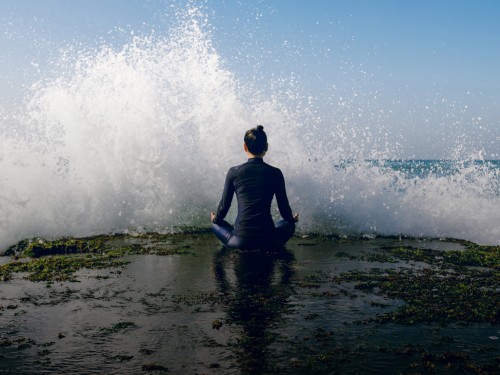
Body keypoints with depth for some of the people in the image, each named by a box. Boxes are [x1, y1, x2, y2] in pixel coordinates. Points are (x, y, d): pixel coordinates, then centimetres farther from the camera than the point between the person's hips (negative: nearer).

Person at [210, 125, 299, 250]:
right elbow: (283, 206, 7)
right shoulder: (275, 173, -1)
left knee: (216, 224, 31)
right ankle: (266, 249, 16)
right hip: (267, 241, 1)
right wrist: (292, 219, 31)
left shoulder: (234, 172, -2)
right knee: (288, 224, 34)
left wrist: (216, 219, 30)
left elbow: (225, 203, 7)